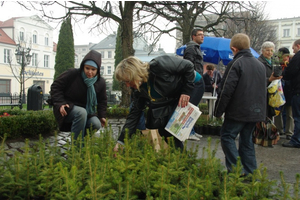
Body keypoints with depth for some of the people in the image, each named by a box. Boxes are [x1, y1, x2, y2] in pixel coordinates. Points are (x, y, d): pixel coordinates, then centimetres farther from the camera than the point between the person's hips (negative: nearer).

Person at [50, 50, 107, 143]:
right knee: (81, 112, -37)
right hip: (67, 108, -4)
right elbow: (55, 87, -6)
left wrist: (102, 116, 2)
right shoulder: (72, 74, -14)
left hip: (87, 111, 4)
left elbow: (102, 101, 13)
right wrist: (60, 103, -18)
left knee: (96, 124, -24)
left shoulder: (100, 82, -2)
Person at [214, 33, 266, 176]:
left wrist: (218, 111, -8)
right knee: (246, 139, 15)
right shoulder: (260, 65, 14)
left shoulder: (236, 64, -11)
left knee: (227, 136, 0)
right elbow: (264, 90, 22)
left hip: (238, 112, -8)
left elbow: (226, 90, -16)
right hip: (256, 111, 8)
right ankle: (250, 171, 16)